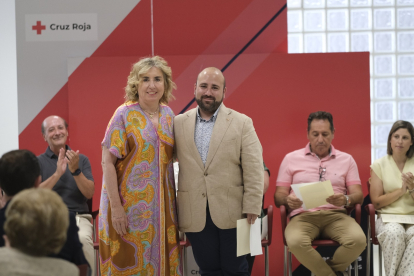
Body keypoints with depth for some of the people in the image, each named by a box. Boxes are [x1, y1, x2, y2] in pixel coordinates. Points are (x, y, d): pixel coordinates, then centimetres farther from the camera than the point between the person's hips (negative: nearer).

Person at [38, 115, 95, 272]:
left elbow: (89, 193, 2)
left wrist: (75, 170, -13)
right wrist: (57, 173, -14)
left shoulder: (81, 159, 14)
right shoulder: (38, 162, 11)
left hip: (79, 218, 1)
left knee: (83, 238, -34)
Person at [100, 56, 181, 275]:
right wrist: (116, 206, -17)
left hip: (162, 205, 5)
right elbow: (107, 162, -11)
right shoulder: (124, 114, -8)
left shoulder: (168, 114, 7)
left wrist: (173, 201, 8)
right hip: (131, 205, -5)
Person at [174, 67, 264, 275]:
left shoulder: (242, 123, 2)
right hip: (195, 215, 2)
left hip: (232, 213, -2)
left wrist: (252, 209, -8)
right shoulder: (179, 123, 7)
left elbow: (254, 170, -3)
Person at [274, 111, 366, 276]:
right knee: (295, 242, -36)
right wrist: (288, 200, -14)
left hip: (336, 214, 1)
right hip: (303, 215, -1)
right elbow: (279, 196, 10)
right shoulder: (291, 159, 14)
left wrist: (346, 200, -15)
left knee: (358, 240, -31)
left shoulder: (346, 160, 17)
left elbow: (358, 195, 9)